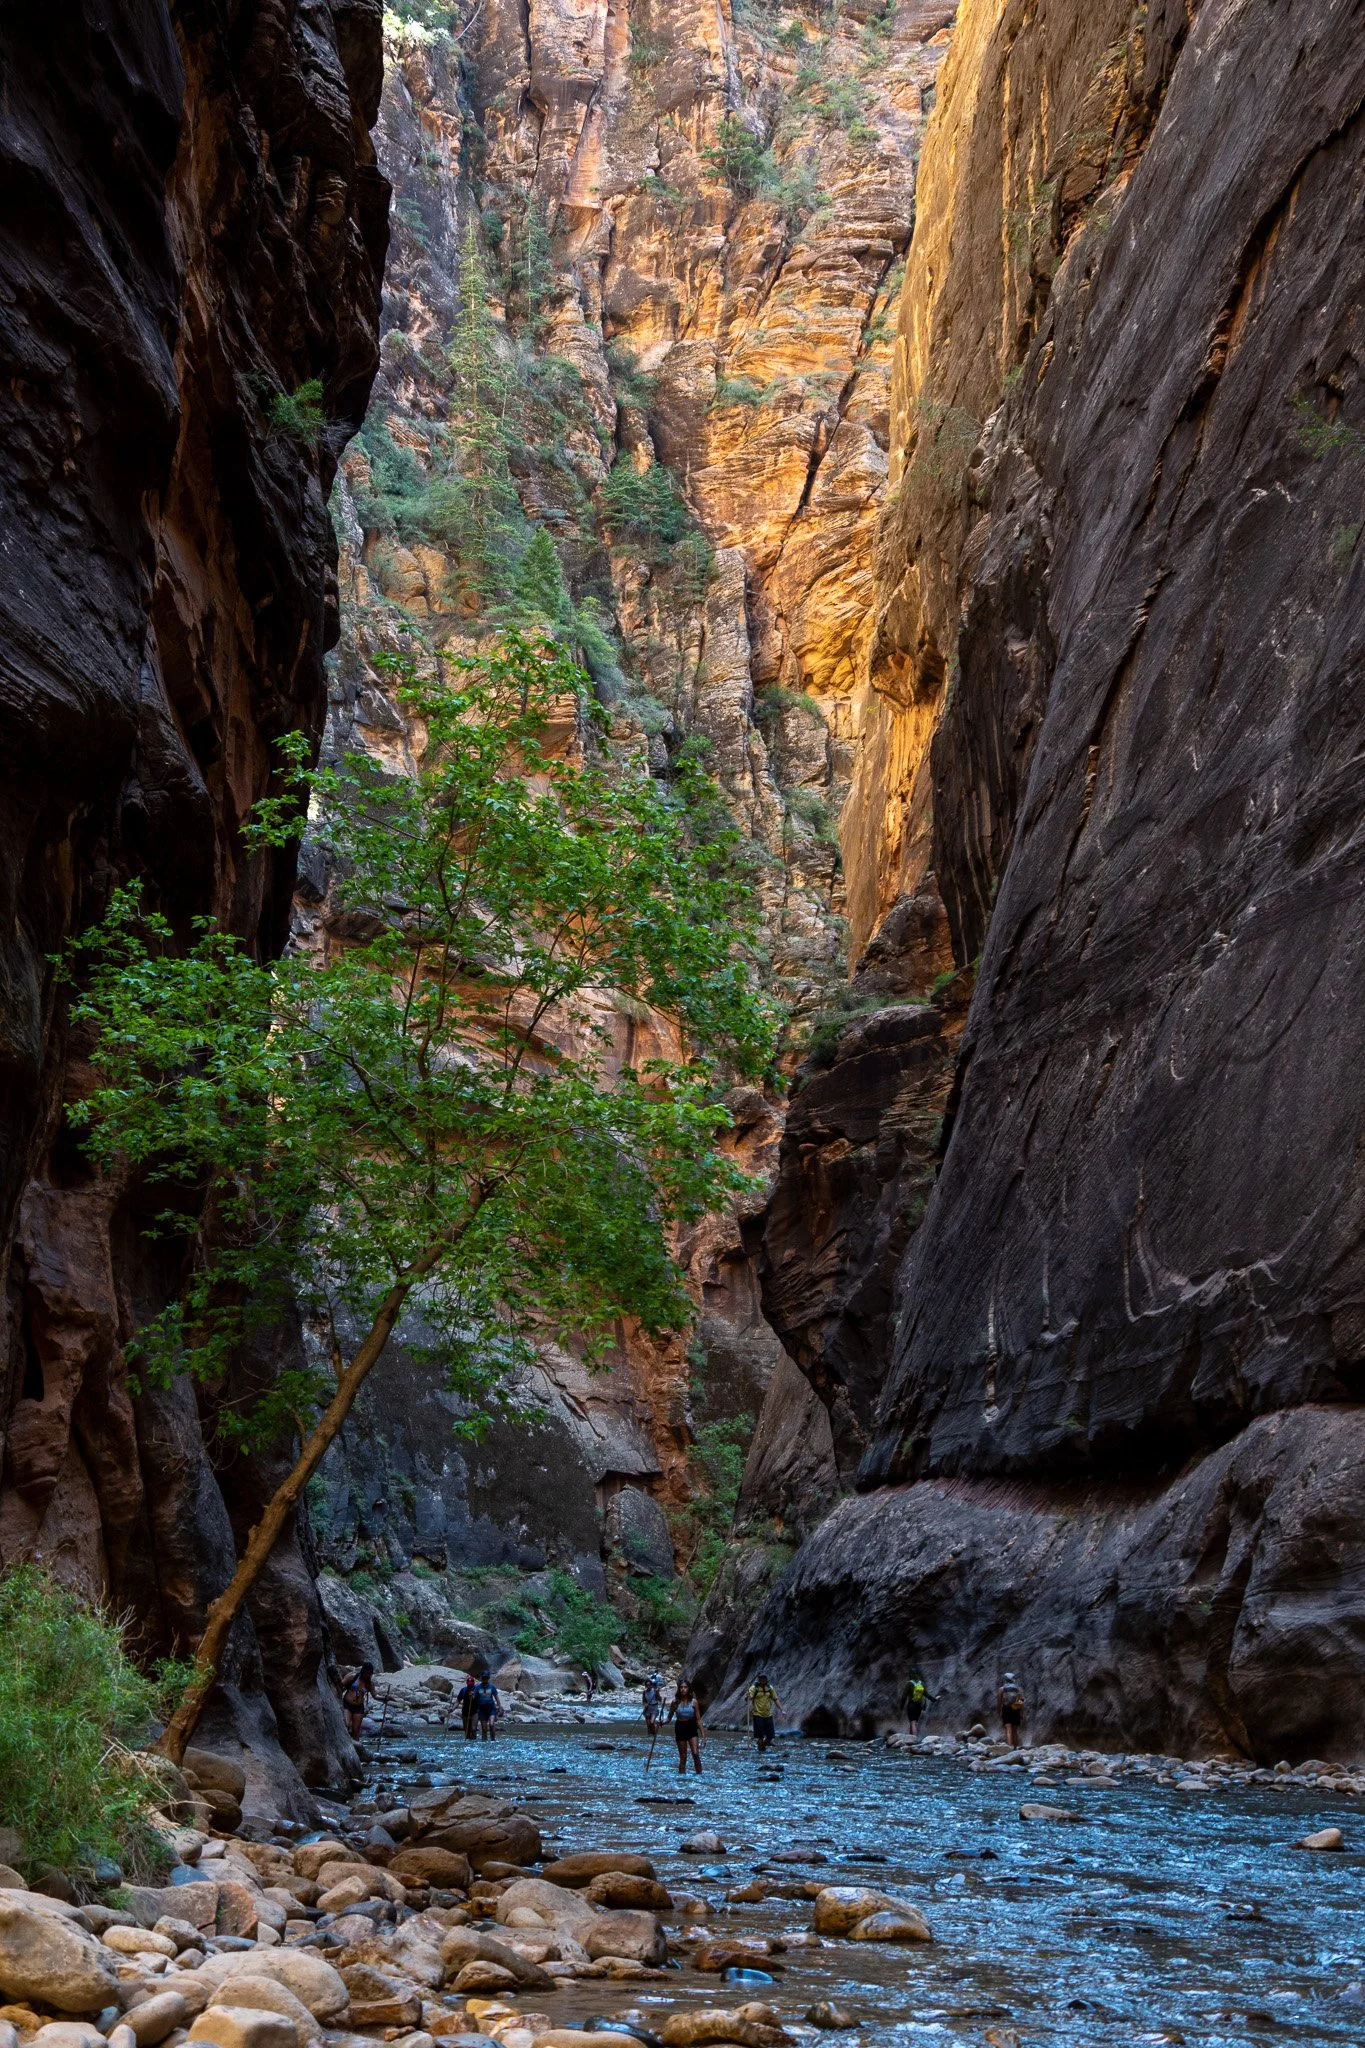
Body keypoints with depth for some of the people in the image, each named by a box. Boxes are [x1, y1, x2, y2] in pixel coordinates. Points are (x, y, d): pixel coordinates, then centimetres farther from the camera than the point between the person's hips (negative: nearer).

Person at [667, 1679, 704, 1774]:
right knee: (682, 1757, 4)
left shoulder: (694, 1702, -1)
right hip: (680, 1728, 1)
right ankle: (682, 1775, 13)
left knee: (695, 1753, -15)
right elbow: (670, 1717, 6)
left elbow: (698, 1719, 3)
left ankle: (699, 1775, -7)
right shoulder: (675, 1702, 0)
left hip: (691, 1728, -1)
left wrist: (703, 1734, 0)